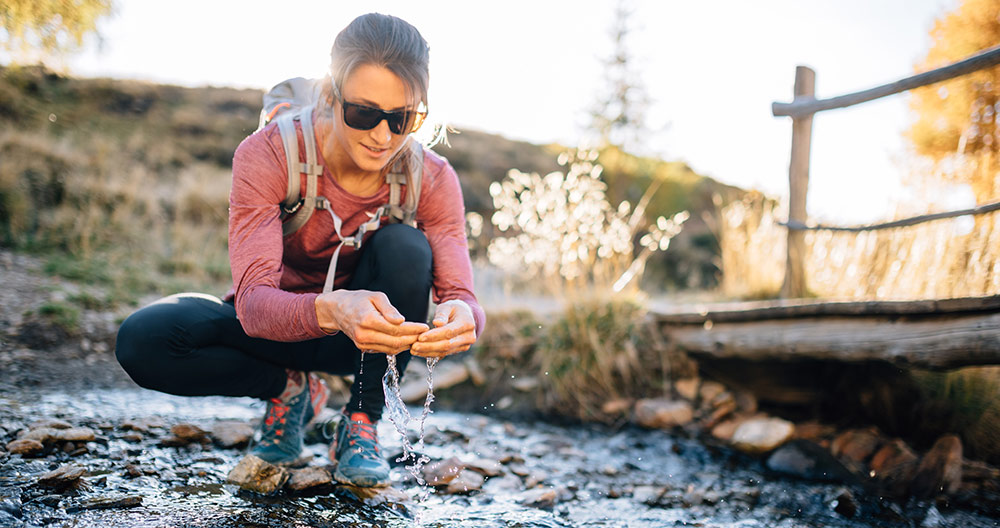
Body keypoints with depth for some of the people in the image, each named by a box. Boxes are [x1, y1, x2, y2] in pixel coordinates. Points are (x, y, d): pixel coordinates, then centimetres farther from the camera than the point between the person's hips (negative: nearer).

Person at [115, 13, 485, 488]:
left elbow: (461, 295, -25)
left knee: (405, 247, -30)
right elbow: (253, 301, -35)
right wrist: (333, 309, -58)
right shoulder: (267, 155, -25)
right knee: (142, 340, -28)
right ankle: (289, 390, 0)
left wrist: (460, 316, -52)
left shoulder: (431, 178, -18)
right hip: (275, 323, -1)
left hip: (363, 338, 1)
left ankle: (360, 426, -12)